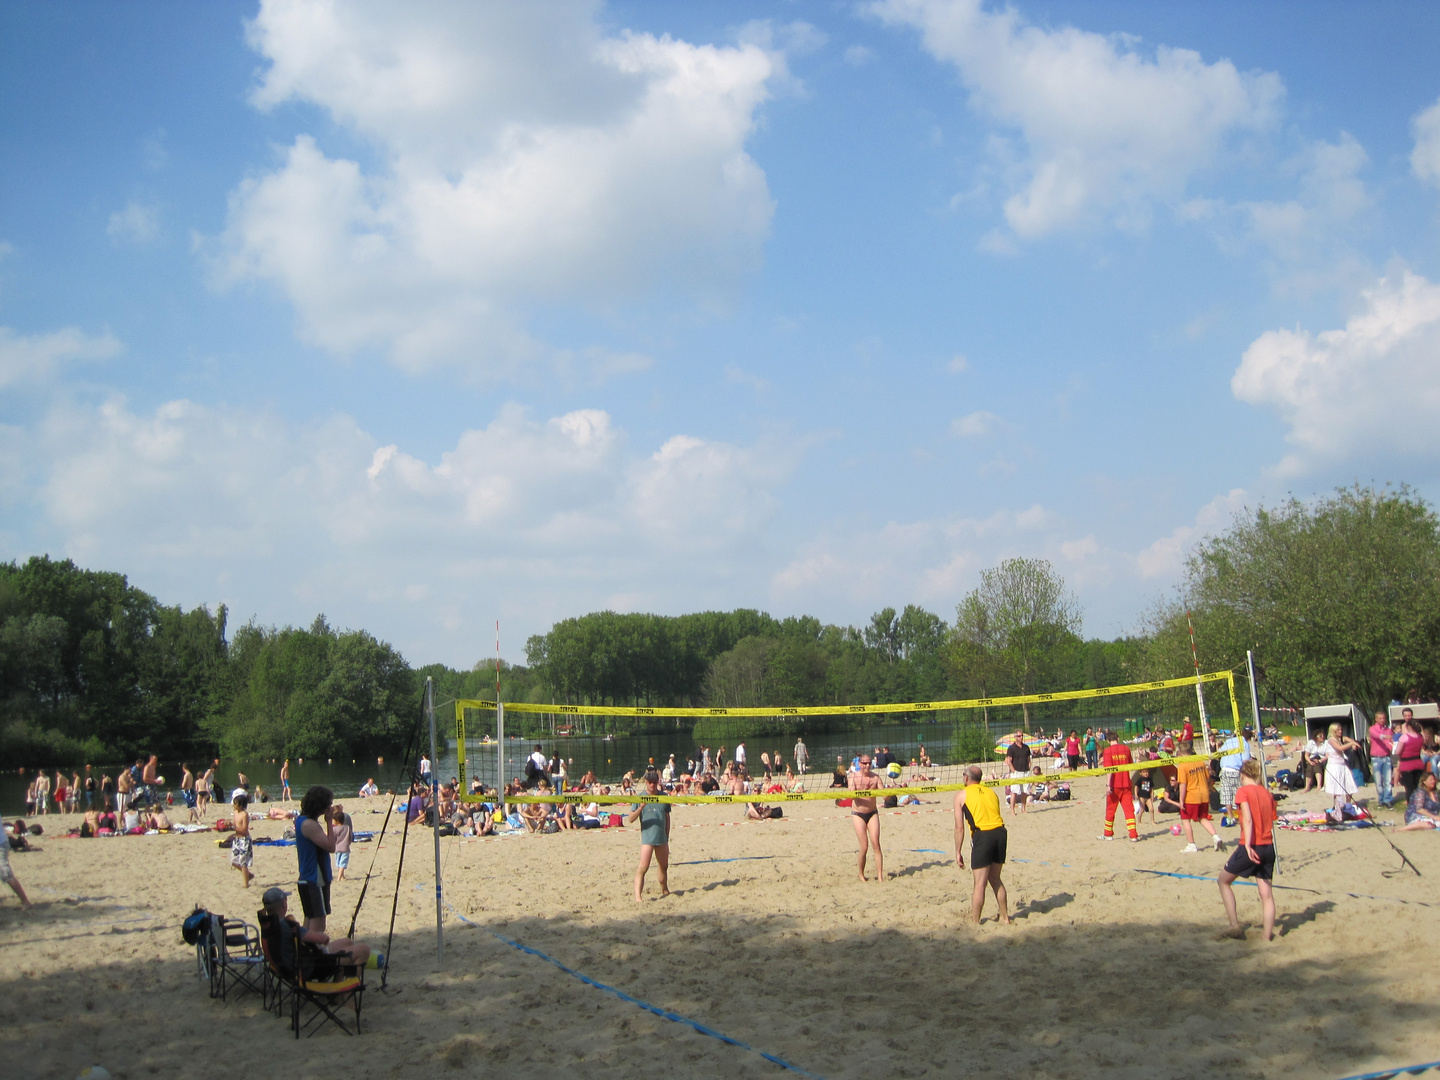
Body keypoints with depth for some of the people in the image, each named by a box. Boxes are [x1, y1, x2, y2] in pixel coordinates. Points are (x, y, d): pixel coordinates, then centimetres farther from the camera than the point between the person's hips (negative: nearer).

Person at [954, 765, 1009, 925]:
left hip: (982, 835, -5)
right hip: (1001, 832, 5)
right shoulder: (991, 792, 22)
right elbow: (995, 817, 16)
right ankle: (1005, 918, 25)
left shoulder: (961, 795, 8)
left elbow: (959, 826, 2)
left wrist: (958, 852, 7)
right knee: (995, 879, 20)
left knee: (980, 883, 2)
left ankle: (975, 923, 9)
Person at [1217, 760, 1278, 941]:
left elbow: (1248, 819, -18)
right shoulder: (1267, 793, 11)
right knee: (1266, 893, 7)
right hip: (1268, 847, 5)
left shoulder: (1243, 791, -6)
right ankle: (1268, 936, 6)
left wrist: (1247, 846, -25)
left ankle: (1235, 926, 8)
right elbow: (1271, 822, 10)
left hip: (1251, 848, -5)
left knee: (1223, 880, 13)